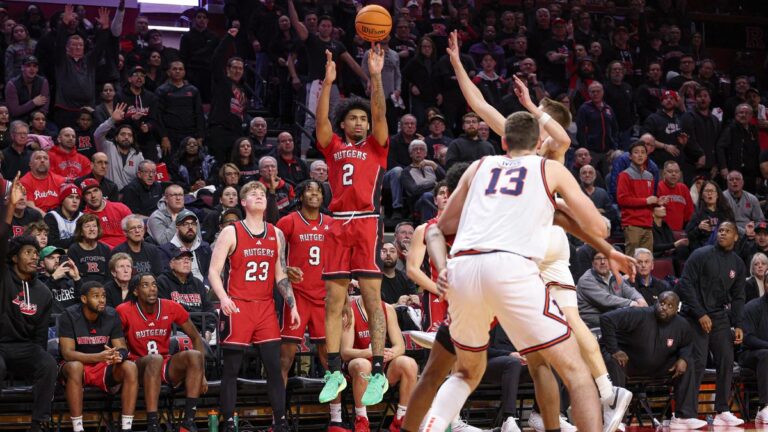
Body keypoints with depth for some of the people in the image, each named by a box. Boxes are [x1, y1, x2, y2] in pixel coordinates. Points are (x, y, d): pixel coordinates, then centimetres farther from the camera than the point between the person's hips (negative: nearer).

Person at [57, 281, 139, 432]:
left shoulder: (112, 315, -3)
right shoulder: (69, 316, -14)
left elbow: (122, 348, -4)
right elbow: (67, 353, -22)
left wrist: (118, 355, -32)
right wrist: (98, 357, -39)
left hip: (105, 368, 3)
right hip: (79, 365, -3)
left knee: (130, 367, -25)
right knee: (75, 366, -38)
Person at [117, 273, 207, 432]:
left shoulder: (172, 308, -3)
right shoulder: (124, 311, -10)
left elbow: (196, 338, 4)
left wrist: (201, 374, -2)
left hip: (166, 369, 3)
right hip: (139, 368, -3)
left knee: (195, 356, -23)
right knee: (155, 359, -36)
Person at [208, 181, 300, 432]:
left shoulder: (276, 234, 12)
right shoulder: (231, 232, -2)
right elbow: (214, 271, -6)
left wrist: (292, 306, 8)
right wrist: (223, 297, -23)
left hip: (266, 307, 4)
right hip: (237, 307, -4)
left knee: (274, 366, 0)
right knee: (231, 369, -1)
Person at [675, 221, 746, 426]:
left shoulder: (738, 264, 10)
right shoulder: (701, 255, -6)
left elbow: (737, 297, 13)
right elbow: (686, 285, -10)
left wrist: (738, 325, 1)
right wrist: (700, 314, -14)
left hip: (720, 317, 5)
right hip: (695, 317, -5)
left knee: (726, 362, -2)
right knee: (697, 363, -11)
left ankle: (722, 411, 5)